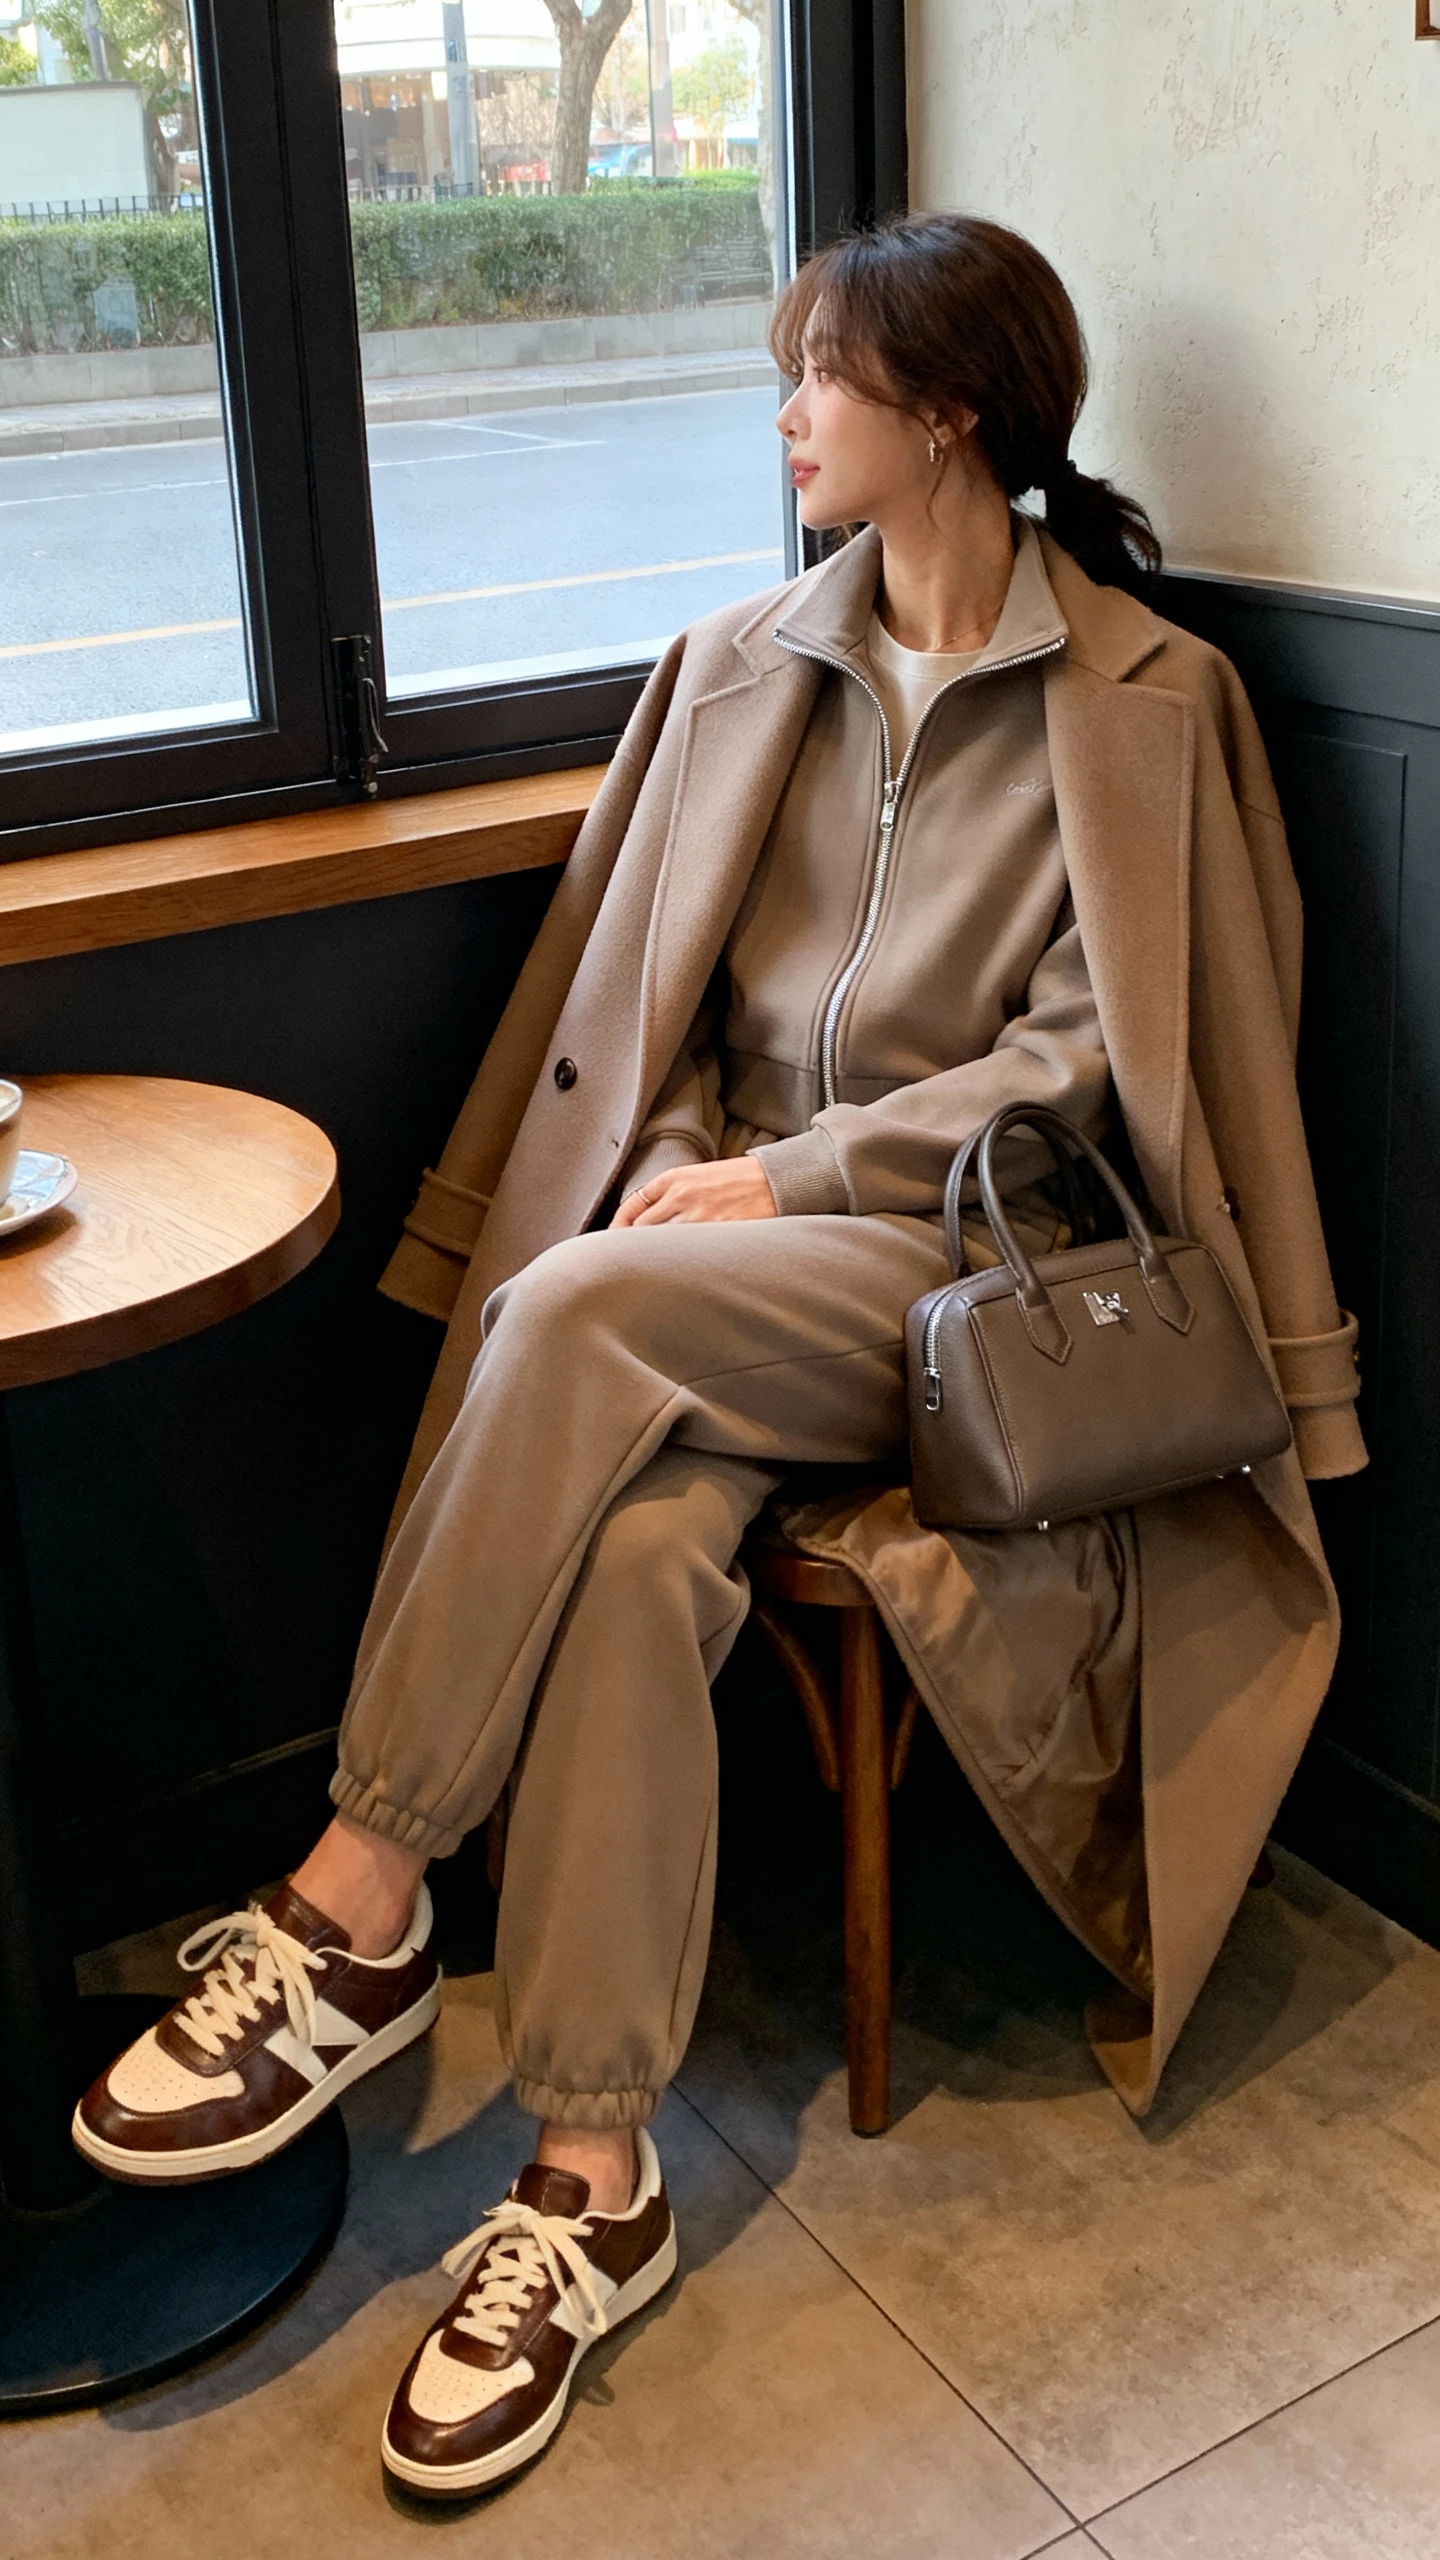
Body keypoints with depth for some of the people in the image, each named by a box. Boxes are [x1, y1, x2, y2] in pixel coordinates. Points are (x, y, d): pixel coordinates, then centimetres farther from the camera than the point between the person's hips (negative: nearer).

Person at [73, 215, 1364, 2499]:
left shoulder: (1141, 702, 1)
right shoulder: (745, 667, 15)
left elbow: (1092, 1056, -7)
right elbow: (648, 998, 13)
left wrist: (794, 1173, -14)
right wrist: (696, 1169, -6)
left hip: (963, 1247, -4)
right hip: (726, 1227, 4)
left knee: (576, 1315, -33)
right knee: (635, 1541, -30)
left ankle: (359, 1914, -23)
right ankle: (593, 2176, -23)